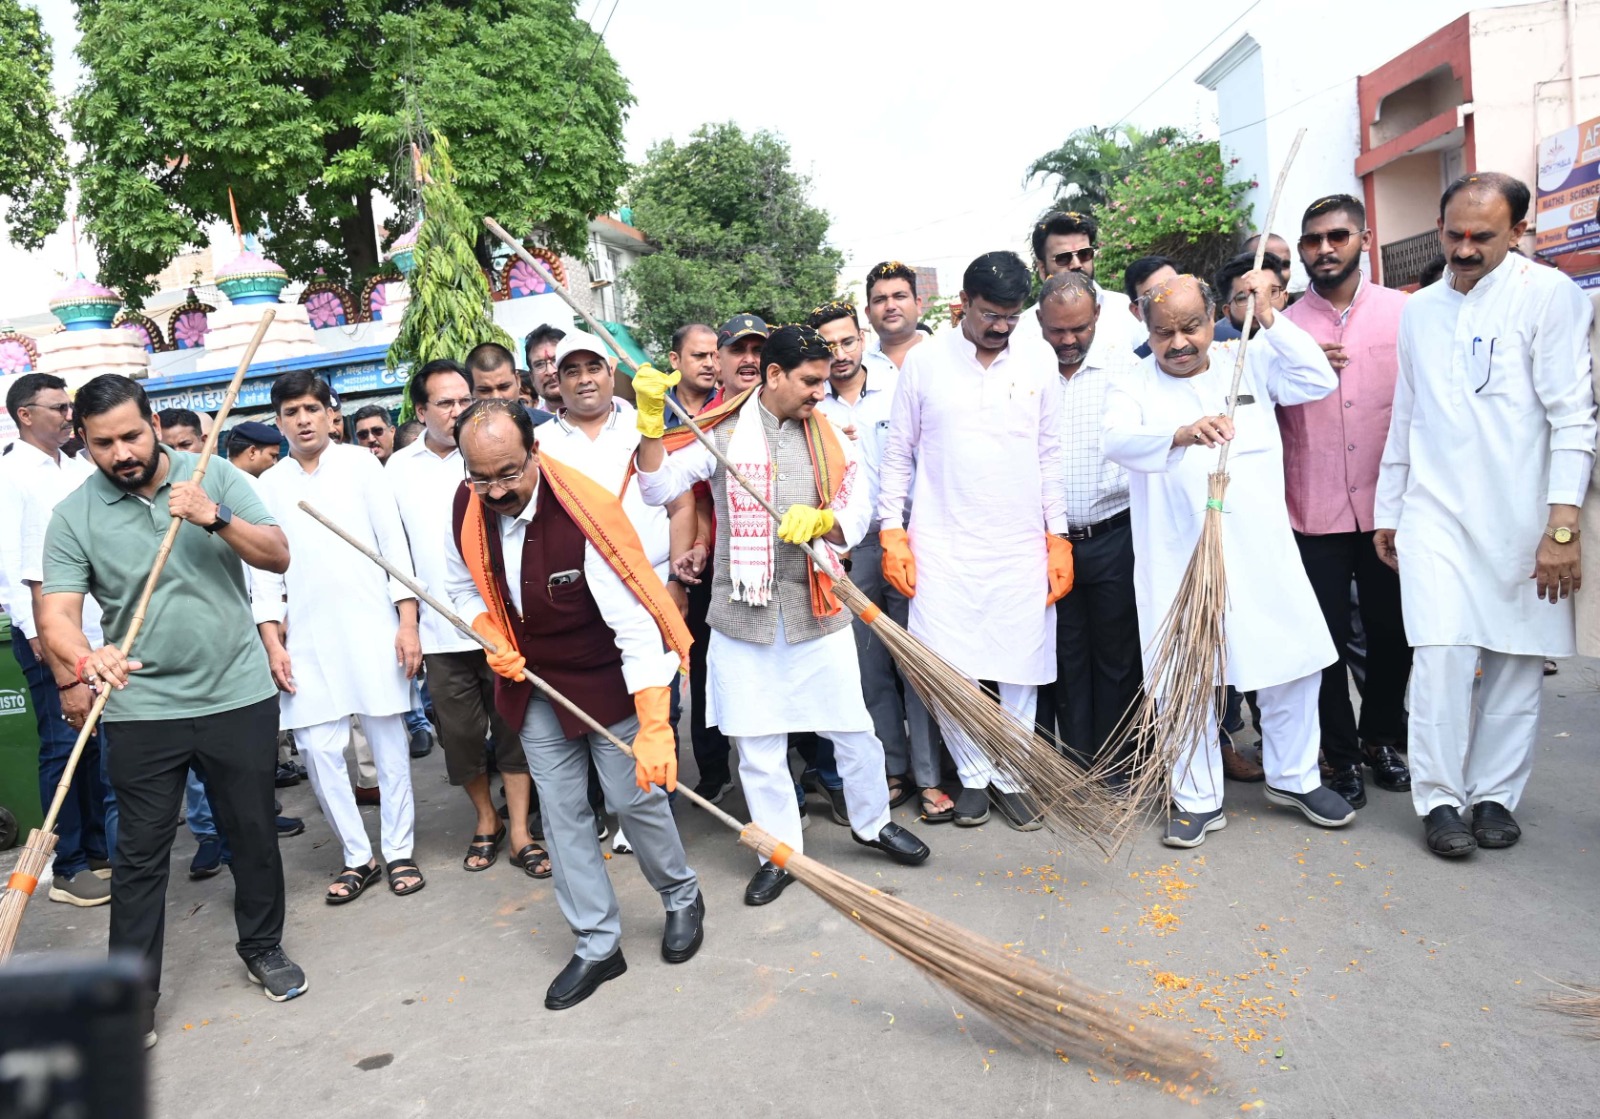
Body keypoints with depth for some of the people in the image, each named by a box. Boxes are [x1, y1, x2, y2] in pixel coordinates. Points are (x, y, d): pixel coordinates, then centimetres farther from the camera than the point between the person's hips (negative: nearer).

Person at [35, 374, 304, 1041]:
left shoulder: (215, 477, -2)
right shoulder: (73, 516, -4)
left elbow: (278, 556, -7)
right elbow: (56, 616, -12)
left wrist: (215, 518, -24)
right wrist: (85, 659, -33)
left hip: (239, 694, 1)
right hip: (141, 709, 0)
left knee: (253, 832, 13)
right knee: (140, 855, 6)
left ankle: (263, 948, 33)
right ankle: (133, 994, 20)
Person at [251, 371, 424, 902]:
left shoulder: (361, 464, 4)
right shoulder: (267, 486, 9)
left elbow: (394, 544, 1)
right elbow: (264, 570, 8)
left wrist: (408, 622, -6)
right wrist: (273, 644, -1)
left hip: (372, 628, -2)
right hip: (306, 638, 2)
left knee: (389, 743, 3)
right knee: (318, 750, 1)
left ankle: (399, 851, 17)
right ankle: (357, 857, 16)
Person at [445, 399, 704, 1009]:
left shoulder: (585, 513, -30)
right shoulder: (467, 505, -11)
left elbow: (636, 625, -33)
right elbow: (464, 586, 9)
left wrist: (654, 729, -39)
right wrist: (494, 642, -10)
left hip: (607, 679, -5)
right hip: (534, 684, 5)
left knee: (637, 797, 4)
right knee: (562, 815, 8)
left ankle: (681, 898, 33)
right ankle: (597, 946, 23)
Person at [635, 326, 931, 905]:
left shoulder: (829, 436, 7)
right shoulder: (722, 431, 0)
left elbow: (856, 517, -1)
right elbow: (659, 488, -8)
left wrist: (818, 521, -22)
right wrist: (650, 421, -19)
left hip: (816, 606, 2)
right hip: (744, 609, -1)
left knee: (853, 727, 9)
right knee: (757, 744, 8)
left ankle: (872, 822, 36)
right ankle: (780, 851, 27)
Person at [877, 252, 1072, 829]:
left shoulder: (1039, 358, 5)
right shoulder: (923, 360, 1)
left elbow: (1051, 452, 9)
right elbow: (898, 452, 5)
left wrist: (1058, 538, 5)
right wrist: (892, 533, -2)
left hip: (1022, 545, 2)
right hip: (942, 545, -1)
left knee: (1021, 670, 5)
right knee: (948, 671, -1)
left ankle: (1011, 776, 23)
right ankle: (973, 775, 20)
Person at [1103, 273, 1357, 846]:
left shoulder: (1250, 361, 10)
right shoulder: (1135, 386, 1)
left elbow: (1320, 381, -1)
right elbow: (1117, 439, -19)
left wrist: (1269, 317, -5)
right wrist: (1181, 433, -38)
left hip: (1260, 553, 2)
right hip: (1178, 559, -2)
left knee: (1294, 662, 8)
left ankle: (1293, 777, 30)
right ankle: (1199, 799, 18)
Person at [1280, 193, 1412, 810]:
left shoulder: (1404, 311, 4)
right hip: (1314, 514, -1)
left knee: (1392, 631, 10)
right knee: (1328, 639, 4)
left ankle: (1381, 739, 33)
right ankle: (1342, 756, 21)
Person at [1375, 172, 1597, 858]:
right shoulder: (1419, 310, 12)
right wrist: (1386, 511, 17)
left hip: (1522, 515, -2)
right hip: (1436, 513, 2)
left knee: (1517, 659, 3)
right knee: (1443, 654, -8)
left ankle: (1495, 794, 17)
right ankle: (1439, 798, 3)